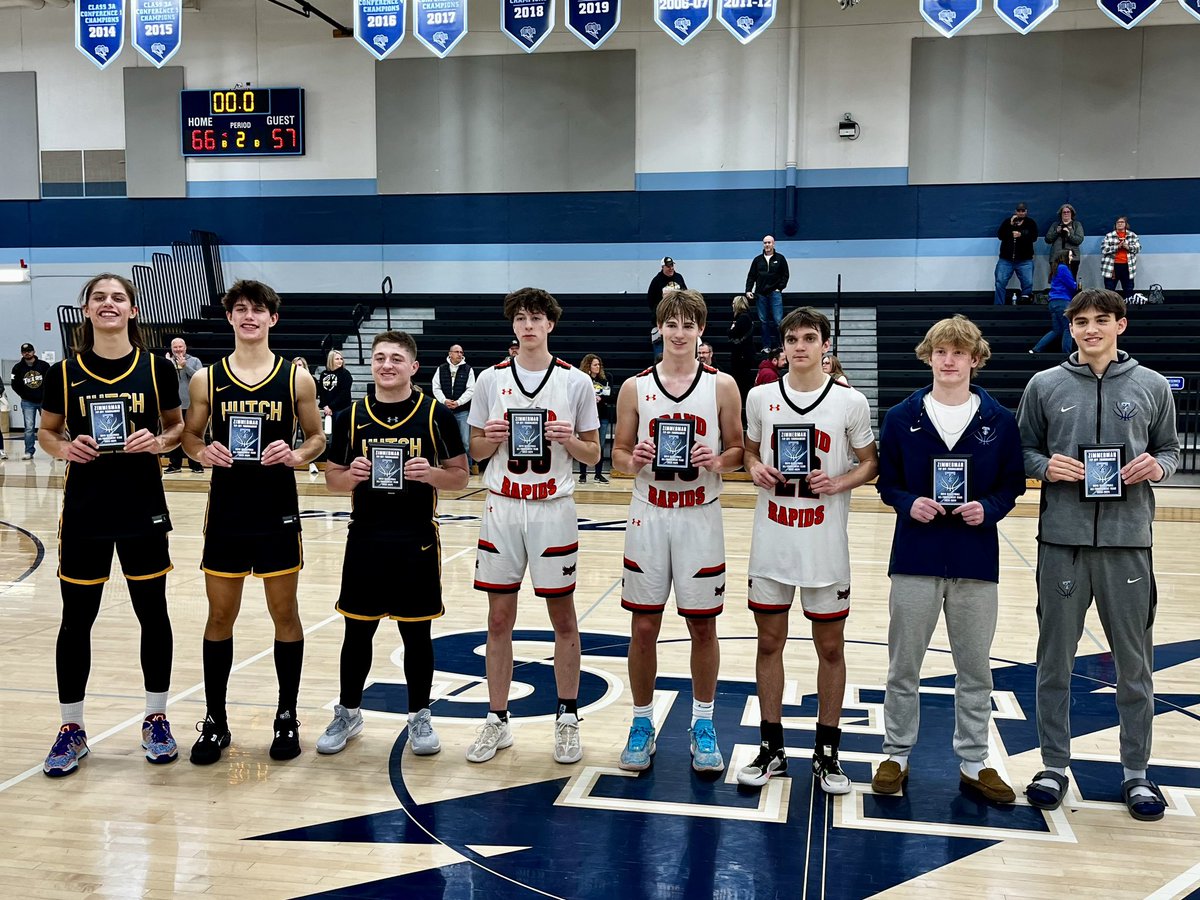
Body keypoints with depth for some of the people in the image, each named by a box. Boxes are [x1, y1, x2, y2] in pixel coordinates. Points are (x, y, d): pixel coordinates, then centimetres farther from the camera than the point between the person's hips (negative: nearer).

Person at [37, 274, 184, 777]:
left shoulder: (156, 368, -2)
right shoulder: (64, 373, -1)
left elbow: (178, 426, 7)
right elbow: (46, 433, 9)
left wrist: (159, 441, -14)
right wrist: (64, 448, -12)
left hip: (143, 508, 0)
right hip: (84, 511, 0)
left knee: (153, 614, 8)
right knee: (76, 620, 6)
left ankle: (156, 720, 23)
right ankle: (72, 729, 20)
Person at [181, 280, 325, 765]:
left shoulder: (297, 377, -1)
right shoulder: (207, 378, 1)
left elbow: (317, 437, 6)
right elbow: (189, 435, 9)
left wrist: (297, 455, -15)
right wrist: (203, 451, -13)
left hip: (278, 512, -1)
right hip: (225, 512, 1)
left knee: (284, 613, 8)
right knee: (220, 616, 8)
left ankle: (287, 717, 22)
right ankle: (215, 722, 22)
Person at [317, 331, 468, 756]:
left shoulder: (437, 415, -2)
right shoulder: (350, 417, 4)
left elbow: (460, 476, 1)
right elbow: (332, 478, 10)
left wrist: (430, 473, -18)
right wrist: (352, 475, -12)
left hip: (418, 541, -1)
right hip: (364, 540, 2)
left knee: (416, 632, 7)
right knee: (358, 630, 10)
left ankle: (419, 717, 24)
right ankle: (347, 713, 28)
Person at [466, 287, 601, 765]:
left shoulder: (576, 382, 0)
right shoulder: (490, 379, 4)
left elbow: (593, 455, 4)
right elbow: (476, 451, 10)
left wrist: (568, 439, -16)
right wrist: (492, 437, -11)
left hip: (554, 510, -1)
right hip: (501, 509, 2)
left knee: (562, 618, 6)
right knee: (499, 618, 7)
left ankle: (567, 720, 19)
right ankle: (497, 721, 18)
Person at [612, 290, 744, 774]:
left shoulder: (722, 385, 1)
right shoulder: (634, 387, 2)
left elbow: (737, 451, 5)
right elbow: (618, 453, 7)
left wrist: (717, 461, -16)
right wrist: (633, 461, -15)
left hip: (700, 518, 0)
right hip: (649, 517, 1)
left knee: (703, 626, 7)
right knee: (644, 626, 6)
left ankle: (703, 726, 24)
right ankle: (642, 724, 22)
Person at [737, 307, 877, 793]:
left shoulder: (850, 402, -3)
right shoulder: (760, 397, 3)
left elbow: (869, 462, 5)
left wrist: (839, 483, -14)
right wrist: (756, 470, -8)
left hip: (826, 545, -2)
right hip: (771, 541, 2)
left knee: (830, 647, 7)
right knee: (770, 642, 9)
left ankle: (827, 752, 22)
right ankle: (771, 748, 23)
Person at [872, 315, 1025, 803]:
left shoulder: (1000, 420, 2)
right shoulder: (902, 416, 1)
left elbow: (1013, 484, 6)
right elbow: (886, 481, 5)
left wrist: (988, 508, -13)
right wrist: (908, 503, -14)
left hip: (976, 559, 1)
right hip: (915, 557, 0)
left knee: (975, 668, 11)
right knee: (903, 666, 8)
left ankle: (973, 761, 25)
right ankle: (896, 754, 23)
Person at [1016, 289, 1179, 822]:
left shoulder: (1151, 386, 6)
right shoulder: (1045, 385, 5)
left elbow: (1169, 449, 12)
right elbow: (1023, 451, 8)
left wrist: (1156, 466, -10)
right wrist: (1046, 466, -13)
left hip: (1127, 541, 0)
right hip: (1061, 540, 0)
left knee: (1134, 662, 8)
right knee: (1055, 658, 8)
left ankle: (1136, 772, 23)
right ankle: (1054, 765, 22)